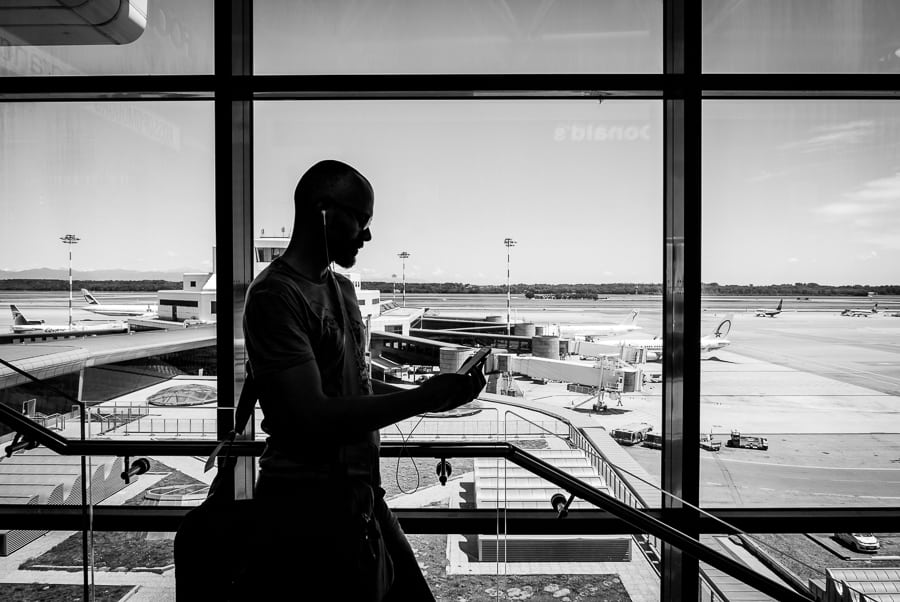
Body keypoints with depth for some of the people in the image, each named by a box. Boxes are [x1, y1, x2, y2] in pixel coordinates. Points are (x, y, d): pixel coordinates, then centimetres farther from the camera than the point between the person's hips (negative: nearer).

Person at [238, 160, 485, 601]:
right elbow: (313, 418, -23)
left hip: (362, 494, 8)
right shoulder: (276, 295, -16)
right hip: (305, 506, -8)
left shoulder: (342, 288, 11)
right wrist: (422, 398, -20)